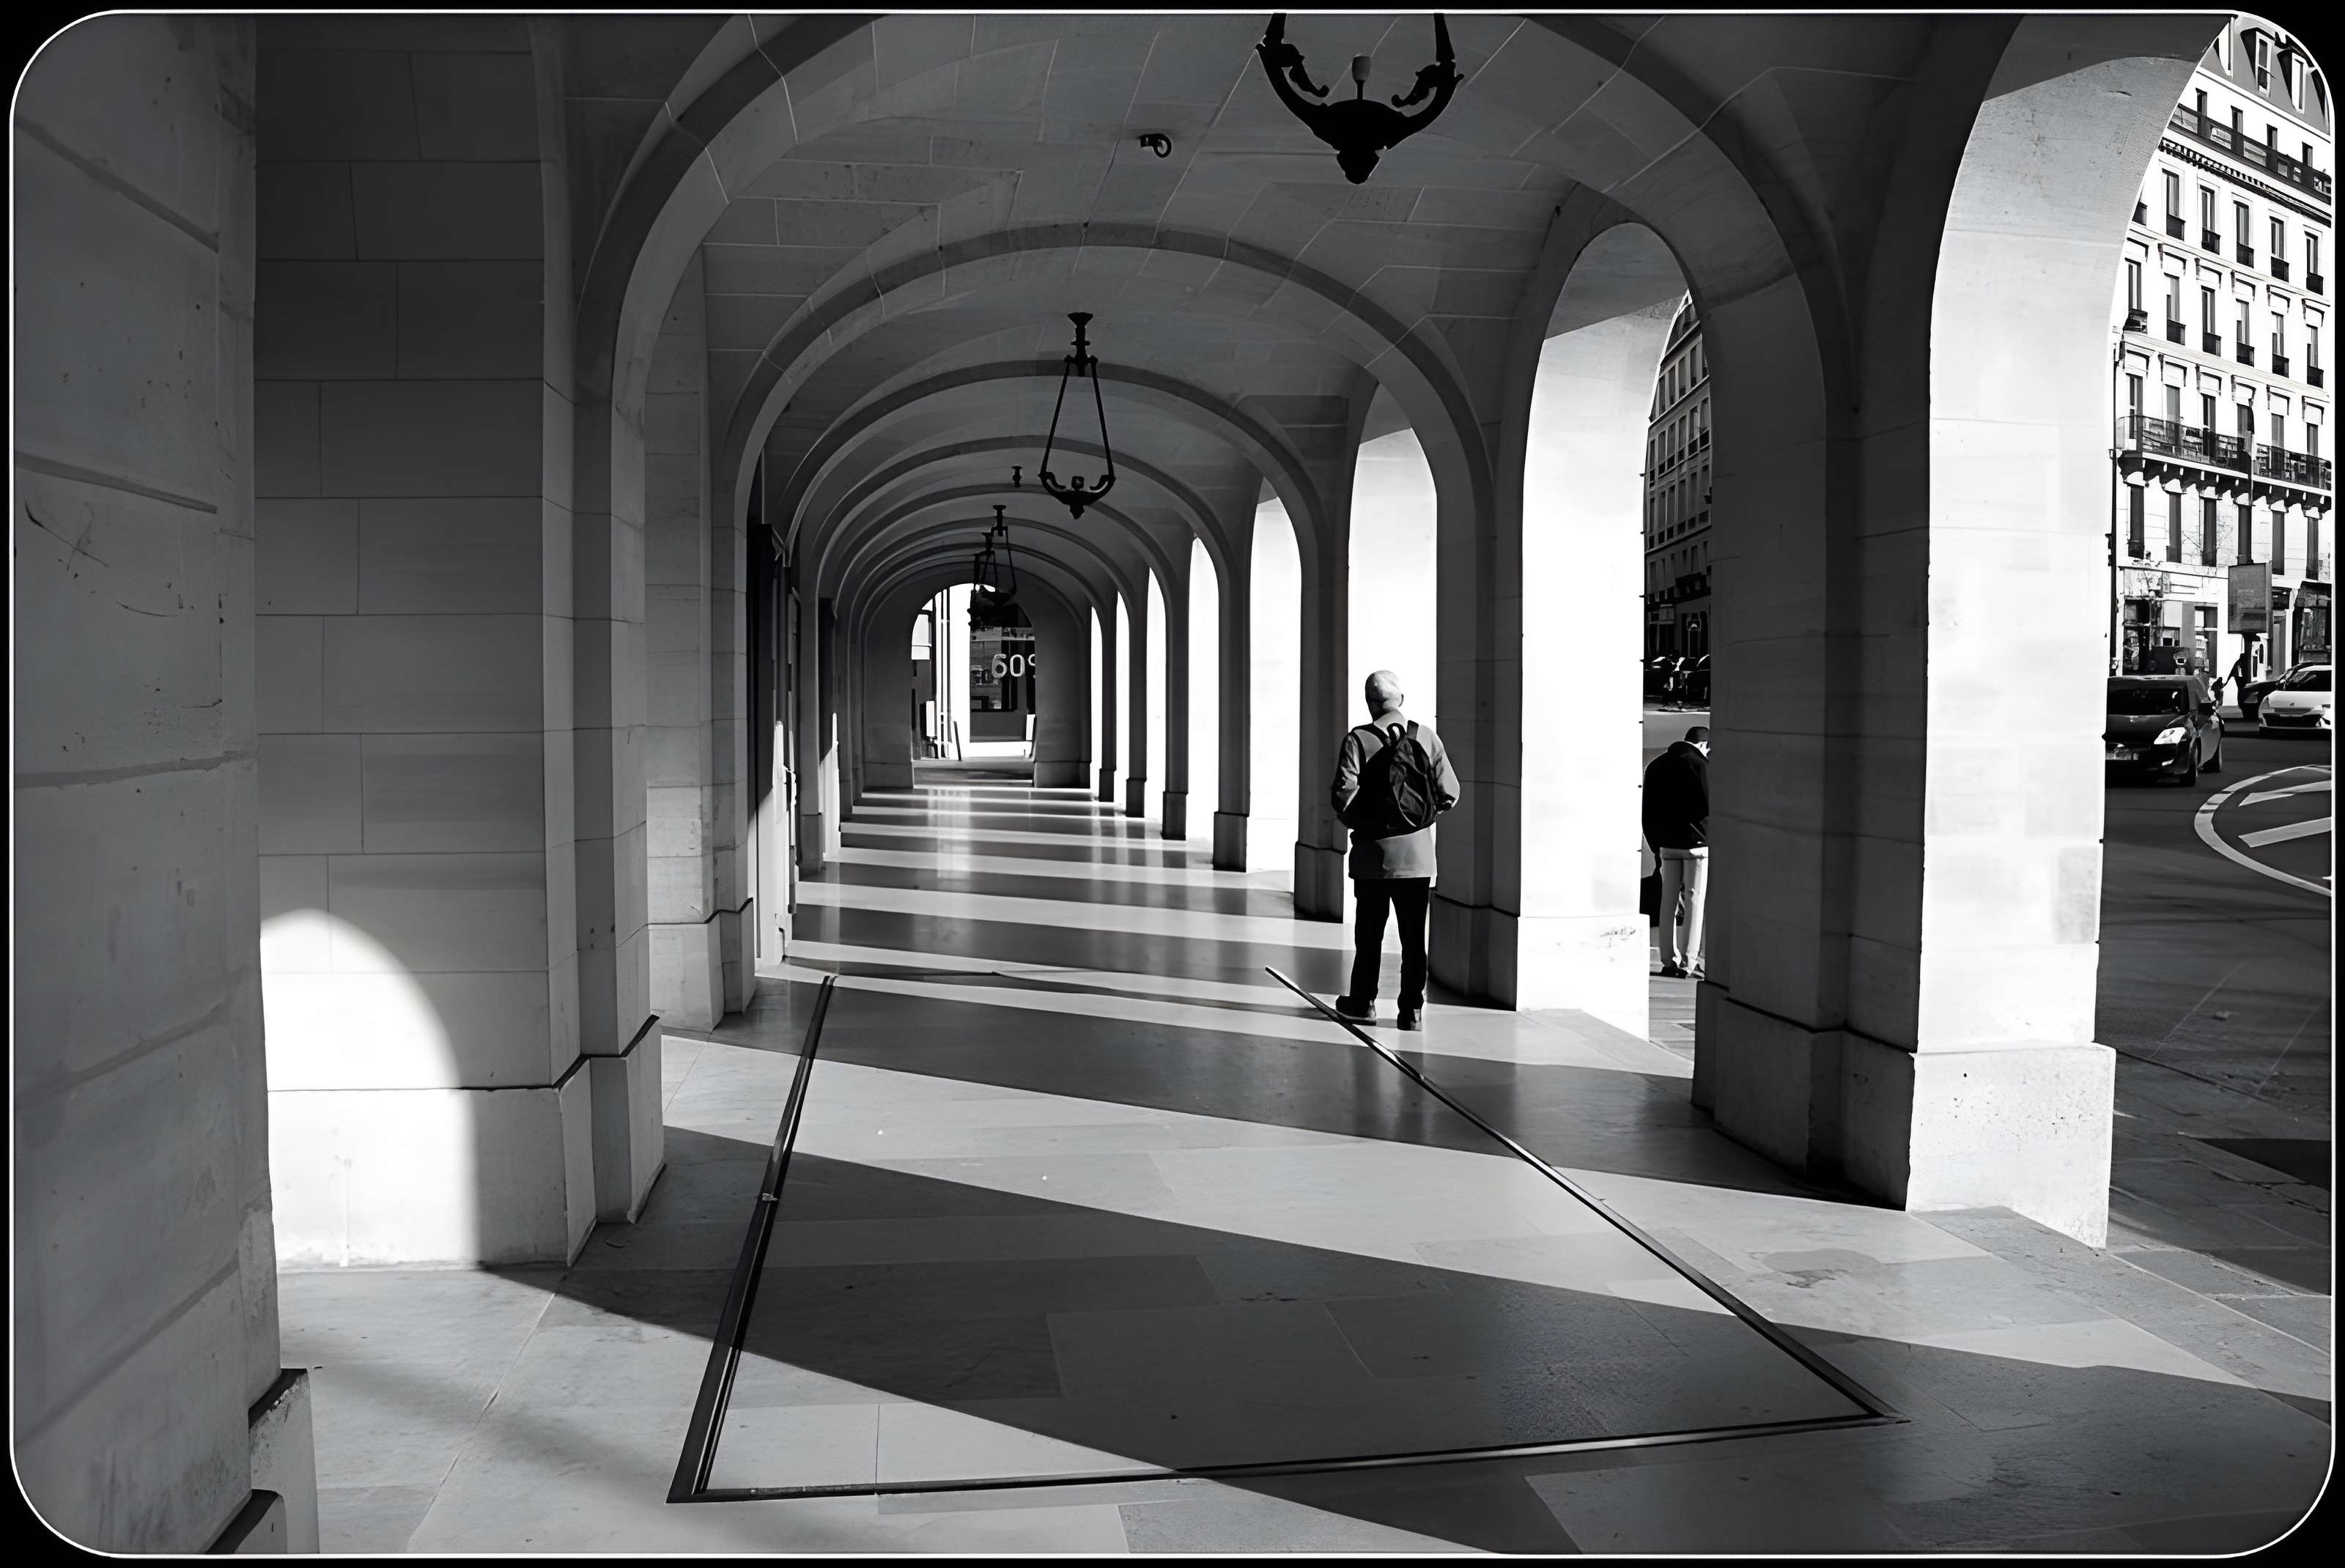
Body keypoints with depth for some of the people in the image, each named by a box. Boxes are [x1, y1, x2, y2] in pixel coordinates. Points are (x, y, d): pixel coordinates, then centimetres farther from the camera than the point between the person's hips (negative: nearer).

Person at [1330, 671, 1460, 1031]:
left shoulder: (1358, 740, -9)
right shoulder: (1427, 737, 1)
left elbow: (1344, 795, -16)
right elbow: (1449, 793, 0)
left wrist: (1358, 824, 3)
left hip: (1374, 853, -2)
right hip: (1418, 855, 2)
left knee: (1369, 933, 11)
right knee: (1414, 936, 7)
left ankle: (1364, 1001, 22)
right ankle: (1413, 1009, 9)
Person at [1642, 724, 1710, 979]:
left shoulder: (1656, 766, 11)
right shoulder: (1700, 765, -10)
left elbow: (1647, 812, 13)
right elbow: (1710, 805, -16)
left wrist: (1656, 845, 17)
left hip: (1667, 843, 5)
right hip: (1698, 842, -5)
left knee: (1670, 901, 9)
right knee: (1694, 901, 0)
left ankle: (1669, 960, 10)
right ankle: (1688, 962, -1)